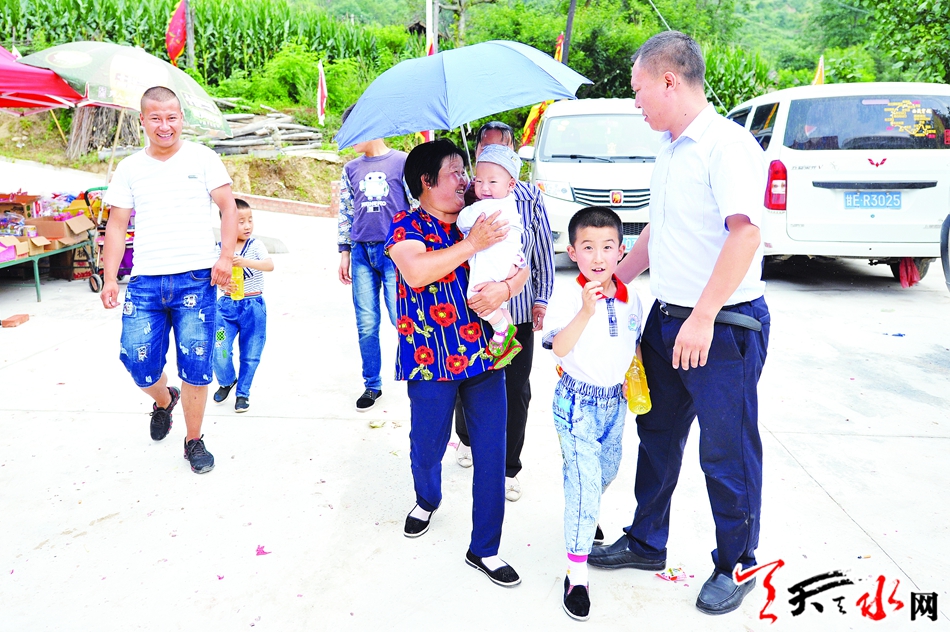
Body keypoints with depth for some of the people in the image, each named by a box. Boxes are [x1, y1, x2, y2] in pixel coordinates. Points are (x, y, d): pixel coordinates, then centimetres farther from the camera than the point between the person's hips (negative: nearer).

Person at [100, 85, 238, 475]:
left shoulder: (202, 158, 5)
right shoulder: (129, 168, 12)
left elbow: (228, 208, 4)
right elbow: (116, 225, 11)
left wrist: (225, 257, -9)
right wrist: (109, 278, 2)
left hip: (196, 279, -2)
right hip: (145, 281, 3)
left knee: (195, 364, -3)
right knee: (137, 358, -2)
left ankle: (194, 441, 15)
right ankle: (164, 400, 33)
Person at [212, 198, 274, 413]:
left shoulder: (256, 245, -6)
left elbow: (270, 265, -22)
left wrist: (246, 262, -38)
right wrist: (224, 284, -22)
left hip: (253, 306, -1)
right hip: (226, 305, 1)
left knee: (250, 355, 7)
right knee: (220, 351, -5)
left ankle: (243, 393, 26)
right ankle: (226, 382, 26)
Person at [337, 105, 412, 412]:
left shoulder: (402, 162, 1)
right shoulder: (351, 169, 13)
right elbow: (345, 213, 16)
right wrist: (345, 253, 11)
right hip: (361, 252, 4)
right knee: (366, 325, 6)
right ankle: (372, 385, 19)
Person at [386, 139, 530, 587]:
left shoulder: (479, 221, 11)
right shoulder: (407, 224, -2)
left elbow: (520, 267, 9)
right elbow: (415, 272, -22)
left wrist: (504, 288, -13)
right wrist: (471, 245, -20)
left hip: (484, 353, 4)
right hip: (431, 360, -3)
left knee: (492, 453, 3)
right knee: (427, 447, 11)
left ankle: (484, 550, 18)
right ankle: (427, 500, 47)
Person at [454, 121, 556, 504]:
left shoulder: (531, 197, 2)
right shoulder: (464, 195, 0)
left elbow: (544, 252, 5)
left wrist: (542, 298, 2)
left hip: (518, 311, 0)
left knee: (516, 390, 5)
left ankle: (509, 468, 22)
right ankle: (468, 439, 44)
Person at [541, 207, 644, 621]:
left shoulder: (630, 300, 0)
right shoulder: (568, 297, -18)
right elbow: (559, 347, -31)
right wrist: (586, 310, -42)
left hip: (615, 401, 6)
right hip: (578, 403, -6)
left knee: (606, 472, 25)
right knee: (584, 483, -7)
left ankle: (586, 516, 57)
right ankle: (576, 574, 7)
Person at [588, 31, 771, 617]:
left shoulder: (728, 144, -15)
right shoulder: (669, 150, 13)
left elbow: (746, 233, -27)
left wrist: (703, 317, -32)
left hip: (723, 326, -9)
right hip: (667, 320, 9)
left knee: (727, 454, 5)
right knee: (657, 435, 18)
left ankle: (735, 567, 26)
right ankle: (646, 543, 35)